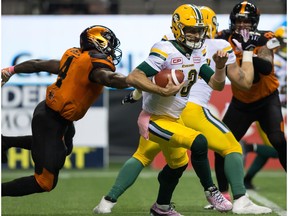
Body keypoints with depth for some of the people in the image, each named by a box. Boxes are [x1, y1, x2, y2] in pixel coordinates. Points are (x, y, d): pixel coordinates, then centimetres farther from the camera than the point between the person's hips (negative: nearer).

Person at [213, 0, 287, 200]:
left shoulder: (263, 39, -17)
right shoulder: (226, 39, -8)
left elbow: (267, 69, -33)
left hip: (267, 100, -3)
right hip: (241, 103, 4)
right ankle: (223, 193, 15)